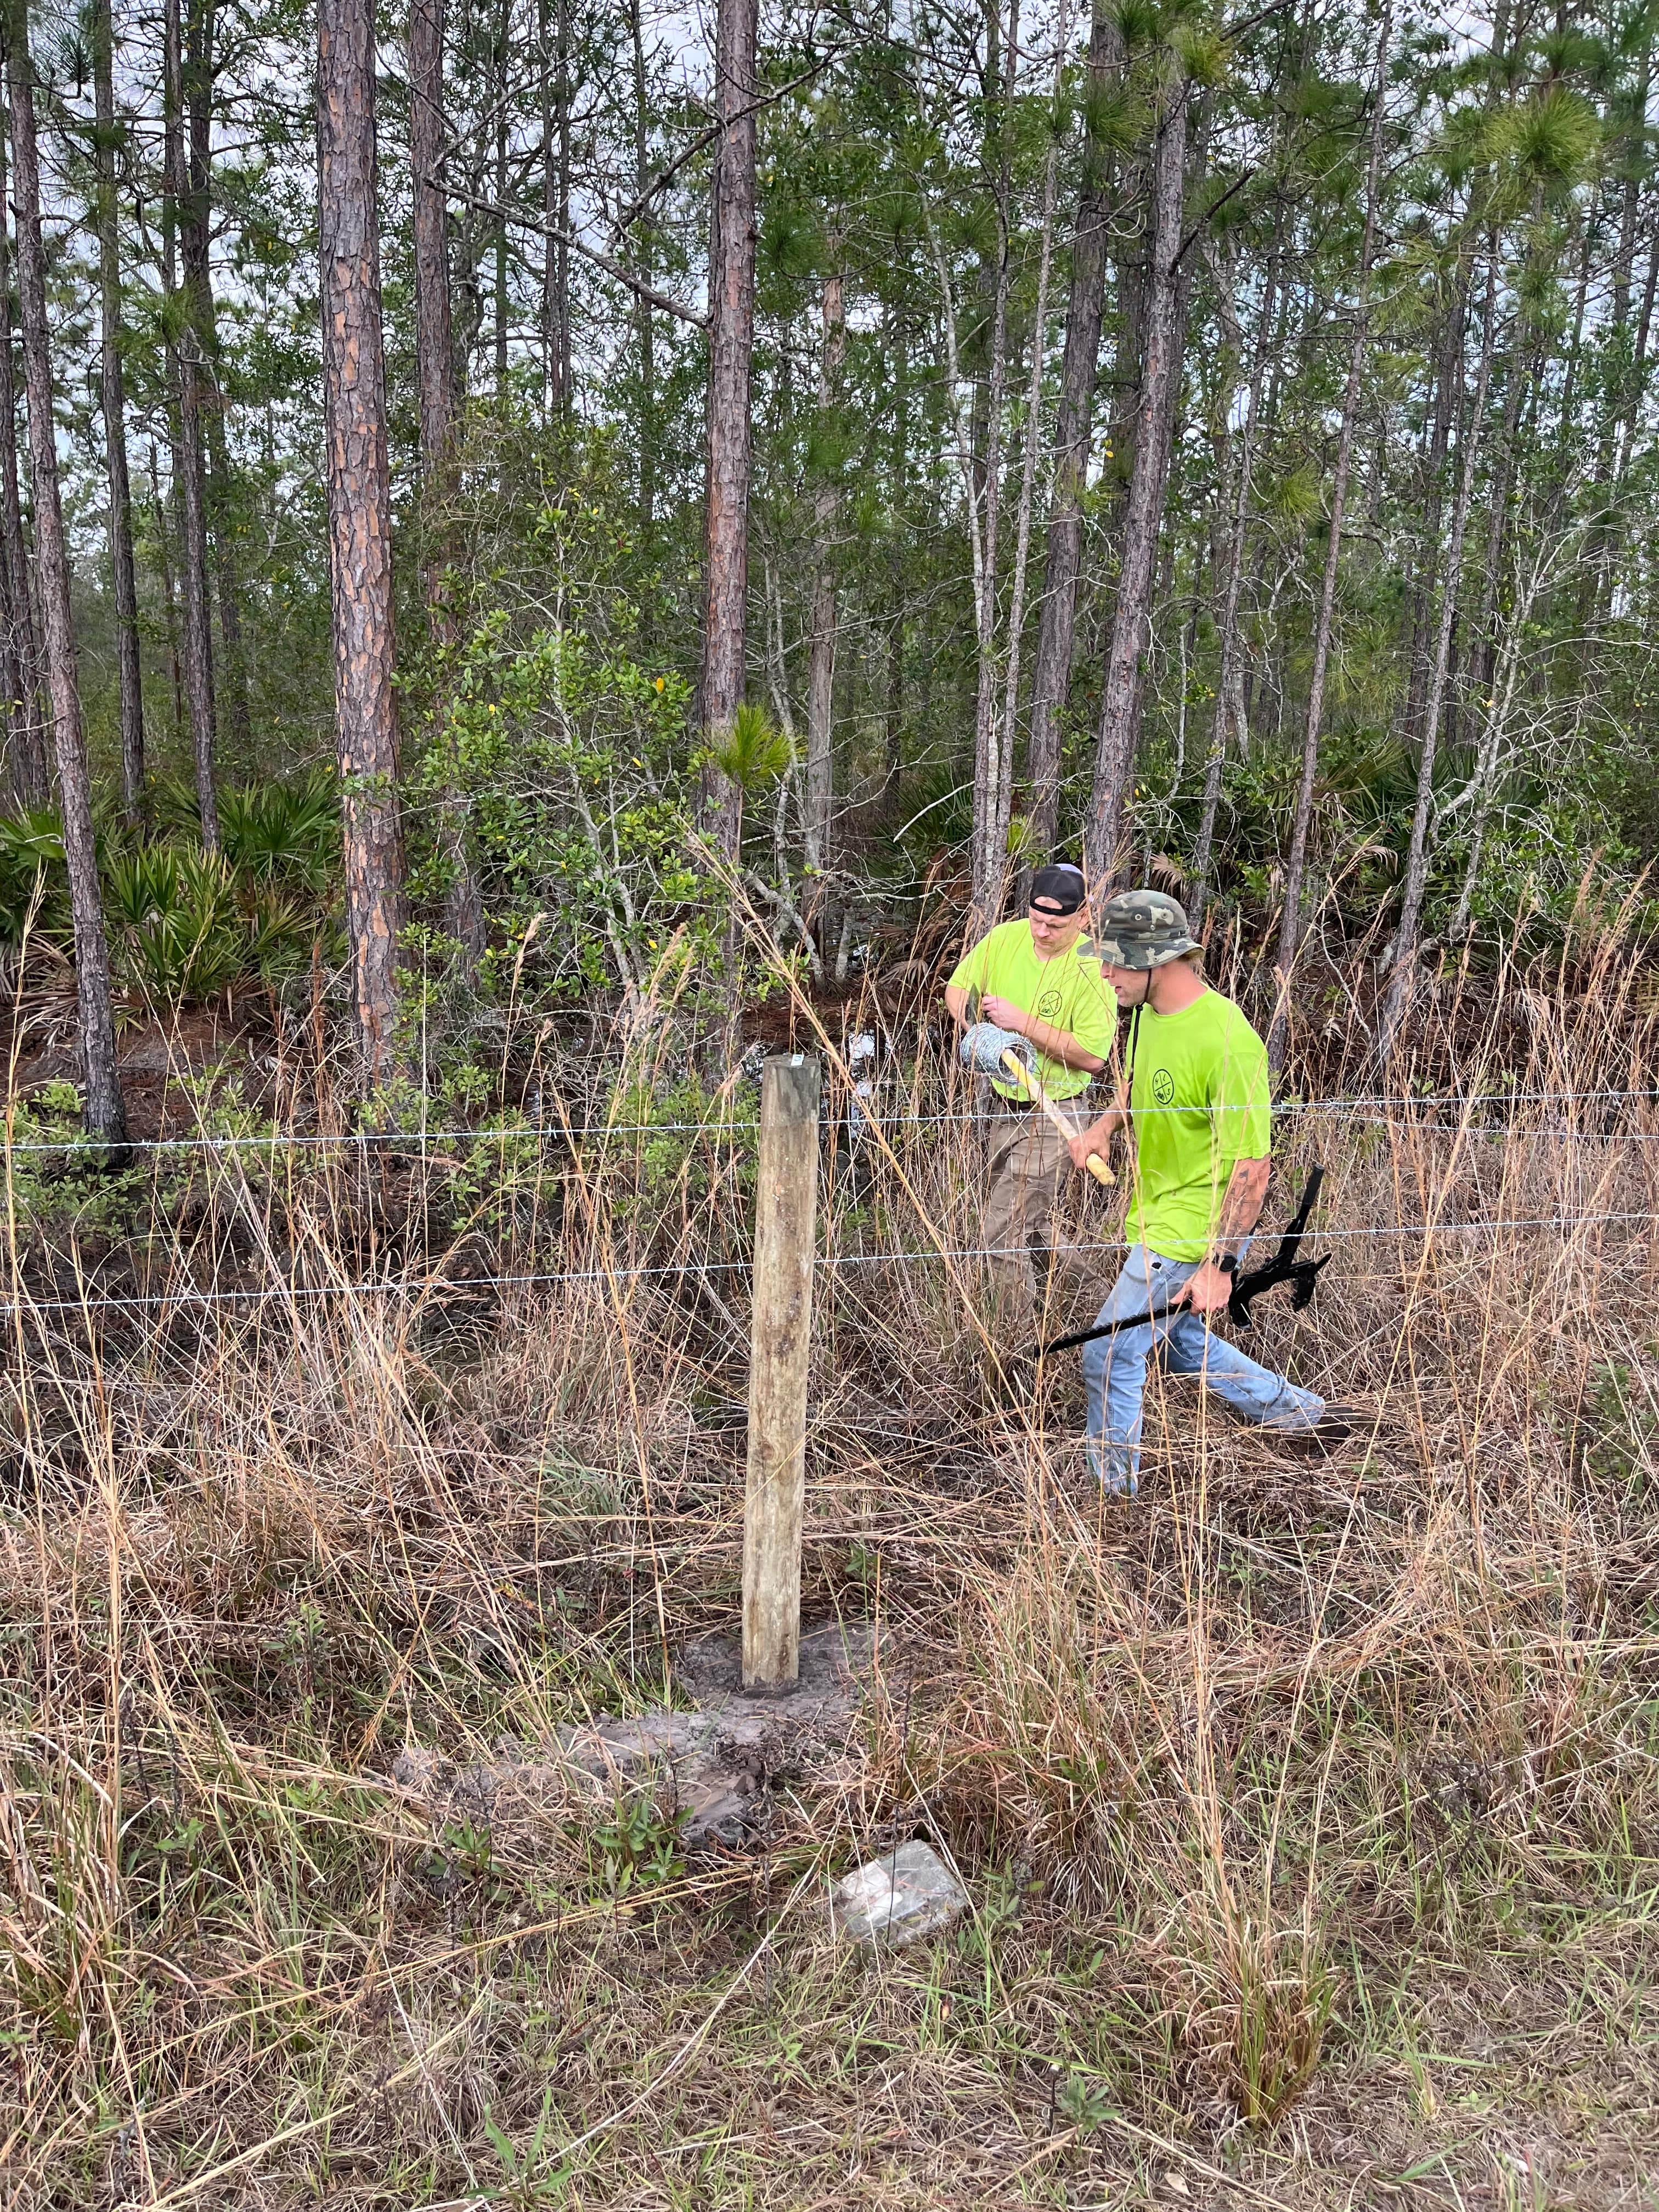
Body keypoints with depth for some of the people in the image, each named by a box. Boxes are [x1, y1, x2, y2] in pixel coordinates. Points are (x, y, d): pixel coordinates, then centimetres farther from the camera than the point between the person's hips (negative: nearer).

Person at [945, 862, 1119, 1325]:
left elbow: (1093, 1056, -22)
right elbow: (958, 987, 10)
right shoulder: (1006, 937, -3)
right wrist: (976, 1030, -10)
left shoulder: (1094, 968, -19)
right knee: (1033, 1221, 21)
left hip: (1052, 1117, -6)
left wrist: (1023, 1022, -25)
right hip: (1005, 1104, 7)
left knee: (1002, 1231, -7)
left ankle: (1022, 1335, 8)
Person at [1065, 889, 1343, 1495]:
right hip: (1158, 1215, 9)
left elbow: (1251, 1168, -26)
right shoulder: (1151, 1011, 0)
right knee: (1180, 1341, 25)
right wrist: (1105, 1125, 5)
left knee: (1110, 1353, -1)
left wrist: (1220, 1266, -24)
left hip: (1190, 1234, -9)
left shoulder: (1226, 1042, -28)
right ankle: (1299, 1410, 41)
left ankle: (1109, 1490, 19)